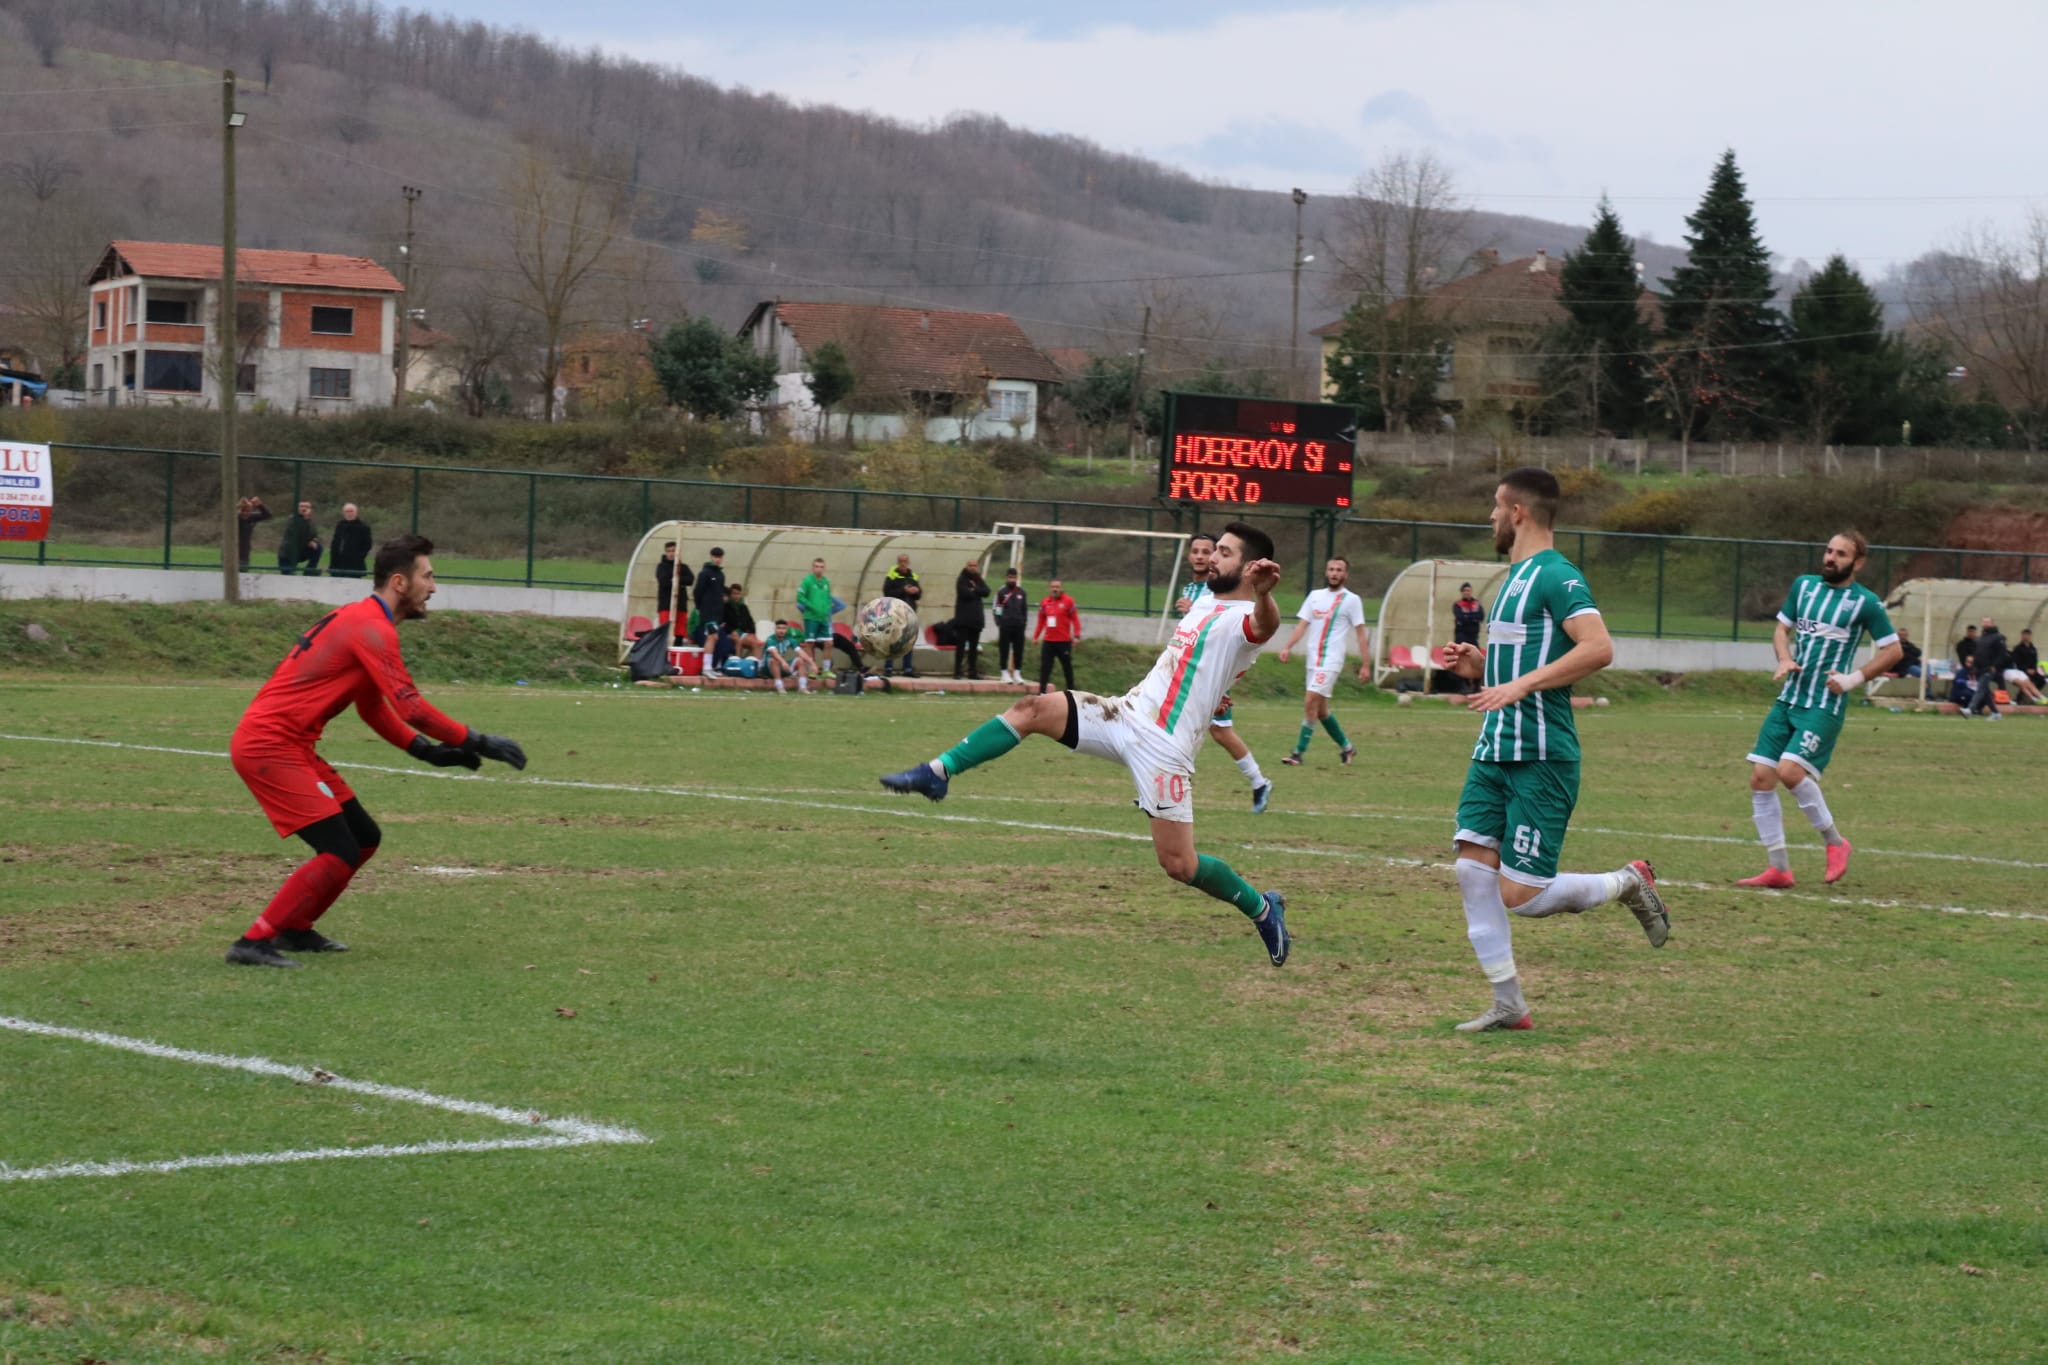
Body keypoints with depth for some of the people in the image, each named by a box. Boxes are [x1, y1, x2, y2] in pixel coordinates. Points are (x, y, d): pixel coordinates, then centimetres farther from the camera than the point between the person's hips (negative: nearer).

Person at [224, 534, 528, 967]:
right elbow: (411, 707, -20)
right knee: (340, 854, -14)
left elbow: (373, 707, 23)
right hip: (269, 747, -10)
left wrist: (428, 751, 13)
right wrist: (477, 742, -13)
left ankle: (294, 929, 24)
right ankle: (254, 943, -11)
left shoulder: (360, 620, 17)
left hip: (289, 747, 10)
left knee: (364, 838, 14)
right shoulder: (373, 629, -15)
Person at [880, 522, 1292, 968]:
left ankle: (1263, 909, 14)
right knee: (1032, 708, -7)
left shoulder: (1244, 619, -13)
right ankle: (937, 773, -5)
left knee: (1179, 864, -10)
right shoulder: (1205, 605, 15)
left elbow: (1264, 625, -40)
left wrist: (1263, 594, -61)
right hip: (1128, 713, 8)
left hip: (1163, 747, -8)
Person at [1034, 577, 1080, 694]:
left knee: (1067, 666, 7)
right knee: (1045, 666, -3)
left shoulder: (1068, 601, -5)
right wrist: (1036, 636, 10)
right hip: (1048, 641, 3)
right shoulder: (1045, 603, 7)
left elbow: (1075, 619, -6)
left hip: (1064, 641, -3)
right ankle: (1042, 691, -3)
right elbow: (1041, 621, 12)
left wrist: (1076, 636, -12)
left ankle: (1071, 691, 18)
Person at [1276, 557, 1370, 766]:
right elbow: (1302, 625, 11)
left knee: (1310, 703, -16)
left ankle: (1298, 753, -14)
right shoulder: (1315, 596, 13)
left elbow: (1361, 634, -1)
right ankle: (1346, 747, 29)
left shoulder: (1351, 600, -1)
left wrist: (1366, 665, -5)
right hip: (1313, 660, 6)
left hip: (1331, 661, -6)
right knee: (1320, 709, 11)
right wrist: (1287, 647, -4)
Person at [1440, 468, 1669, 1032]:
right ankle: (1508, 1004, 4)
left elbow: (1598, 648, -26)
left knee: (1521, 895, -9)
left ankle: (1628, 882, 15)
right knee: (1473, 869, -1)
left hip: (1541, 757, -9)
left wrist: (1520, 685, -28)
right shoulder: (1515, 577, 18)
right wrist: (1479, 665, 12)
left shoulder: (1555, 576, -12)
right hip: (1494, 752, 9)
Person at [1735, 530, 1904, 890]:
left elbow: (1892, 650, 2)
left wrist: (1855, 678, -9)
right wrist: (1785, 659, 0)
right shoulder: (1804, 585, 10)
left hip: (1825, 705, -6)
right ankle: (1778, 868, 7)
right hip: (1788, 699, 6)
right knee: (1760, 778, -2)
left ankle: (1835, 842, -2)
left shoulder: (1865, 603, -4)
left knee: (1790, 770, -23)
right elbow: (1782, 628, 20)